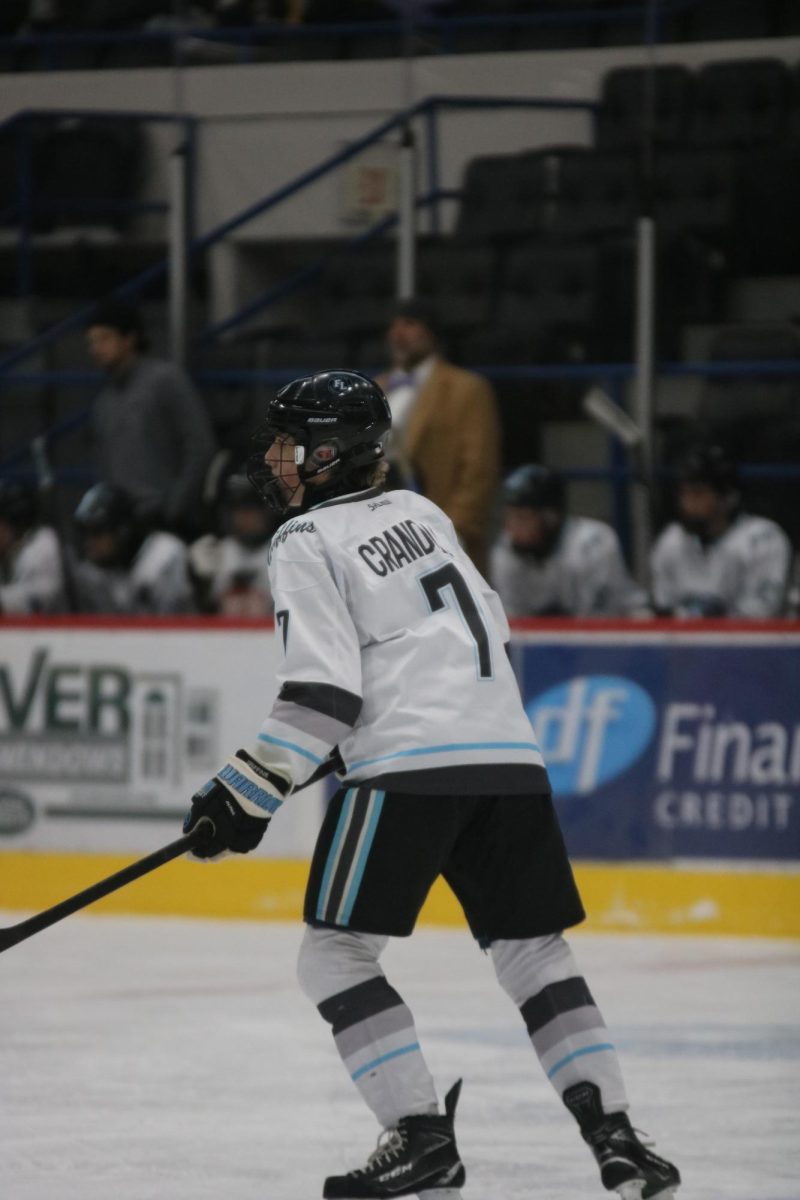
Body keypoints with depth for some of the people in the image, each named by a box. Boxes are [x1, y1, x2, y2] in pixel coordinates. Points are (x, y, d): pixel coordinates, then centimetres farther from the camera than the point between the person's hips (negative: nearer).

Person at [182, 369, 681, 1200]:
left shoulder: (307, 542, -1)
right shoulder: (417, 511, 22)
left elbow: (323, 694, -10)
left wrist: (247, 794, -9)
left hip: (410, 762, -7)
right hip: (510, 755, 7)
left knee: (333, 954, 1)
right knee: (533, 952, 13)